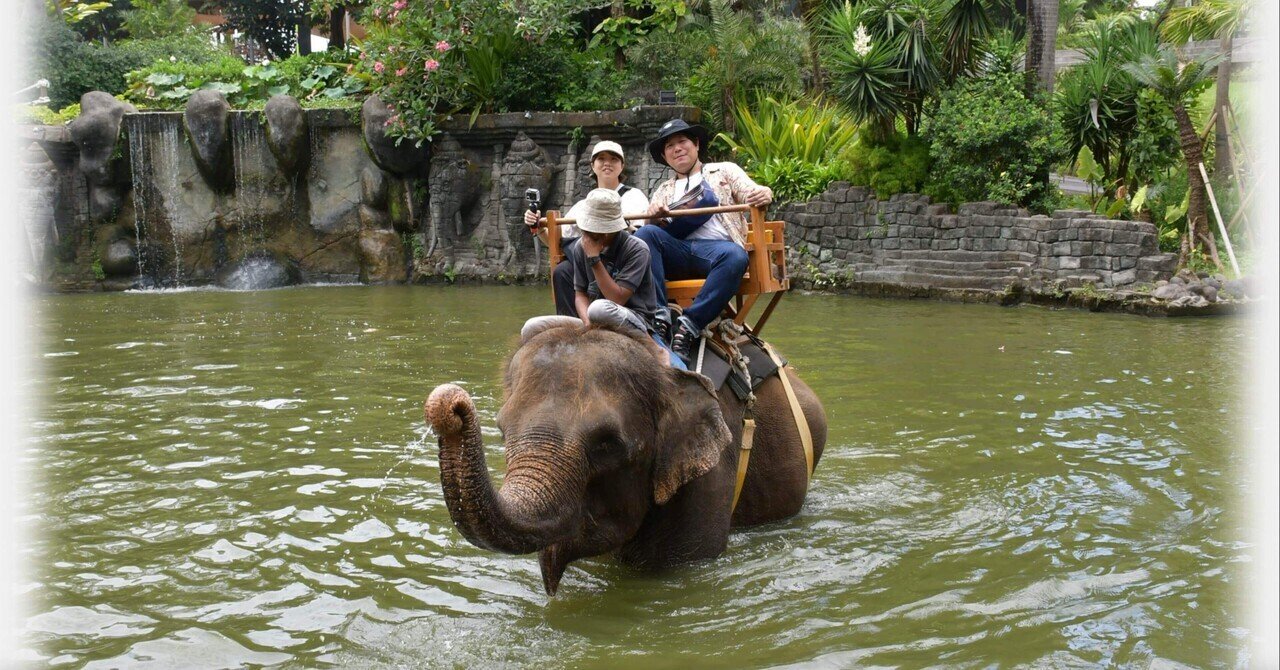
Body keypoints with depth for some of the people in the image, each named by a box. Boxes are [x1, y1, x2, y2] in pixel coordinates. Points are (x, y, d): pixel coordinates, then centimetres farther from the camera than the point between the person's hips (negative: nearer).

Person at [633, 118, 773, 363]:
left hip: (716, 246, -2)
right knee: (645, 233, -28)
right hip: (677, 252, 3)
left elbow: (749, 192, 7)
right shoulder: (663, 191, 30)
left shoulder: (725, 171, 23)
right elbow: (653, 226, 17)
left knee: (735, 256, -37)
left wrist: (764, 194, -18)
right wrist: (653, 216, -8)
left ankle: (688, 326, -40)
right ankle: (659, 320, -38)